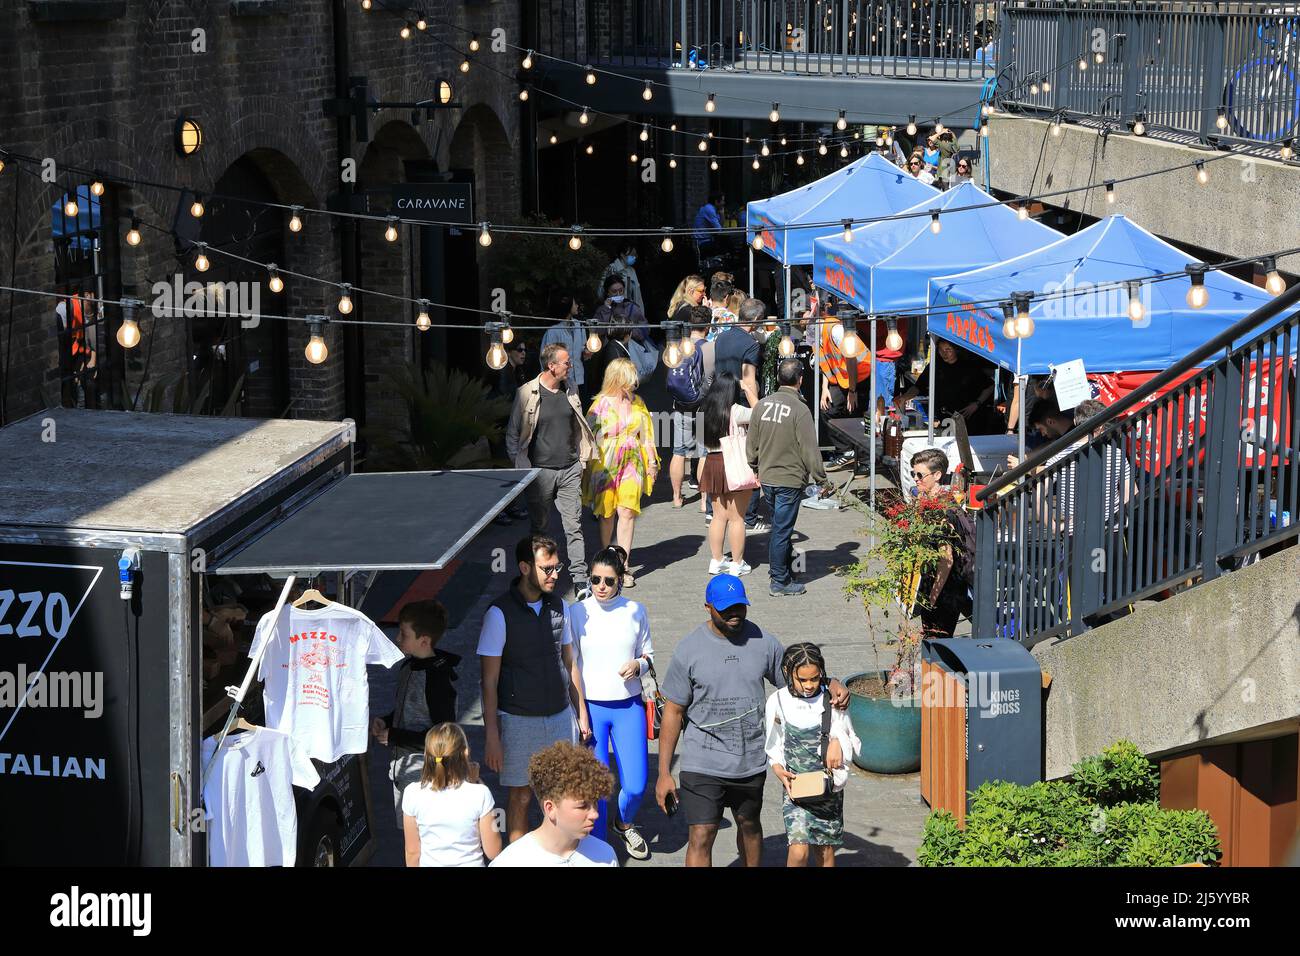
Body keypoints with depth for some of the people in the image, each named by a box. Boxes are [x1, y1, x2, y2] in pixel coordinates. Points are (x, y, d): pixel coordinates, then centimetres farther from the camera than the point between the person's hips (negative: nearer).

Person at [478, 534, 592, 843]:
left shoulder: (558, 606, 2)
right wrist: (492, 737, -13)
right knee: (521, 796, 6)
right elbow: (489, 681, -11)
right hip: (519, 721, -4)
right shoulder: (500, 613, -13)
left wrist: (581, 714, 14)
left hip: (560, 716, 4)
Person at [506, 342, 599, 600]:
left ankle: (580, 579, -4)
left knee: (574, 527, -3)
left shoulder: (570, 390, 8)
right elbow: (512, 434, -2)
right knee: (538, 528, 9)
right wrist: (522, 468, -7)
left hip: (570, 470, 3)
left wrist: (583, 458, 13)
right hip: (541, 471, -3)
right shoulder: (527, 394, -8)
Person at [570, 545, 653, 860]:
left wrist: (638, 665, -11)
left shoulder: (635, 612, 0)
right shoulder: (578, 613, -5)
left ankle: (625, 824, 35)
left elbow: (648, 654, 13)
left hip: (628, 707, 2)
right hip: (589, 706, -2)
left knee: (635, 785, 1)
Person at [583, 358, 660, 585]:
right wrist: (589, 468, -5)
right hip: (606, 464, -2)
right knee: (607, 513, 5)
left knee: (627, 512, -9)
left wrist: (652, 462, 14)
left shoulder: (637, 402, 8)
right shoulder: (602, 403, -4)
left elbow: (646, 434, 15)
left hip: (632, 463, 2)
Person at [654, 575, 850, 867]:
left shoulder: (763, 643, -1)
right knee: (700, 838, -8)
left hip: (752, 762, 3)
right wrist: (664, 773, -7)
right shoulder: (689, 650, -9)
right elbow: (673, 712, -5)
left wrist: (831, 686, -12)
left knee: (749, 826, 22)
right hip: (703, 764, -3)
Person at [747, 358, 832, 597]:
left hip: (766, 478, 6)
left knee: (780, 526, 21)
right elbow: (810, 450, -15)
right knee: (782, 530, 1)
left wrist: (755, 469, 25)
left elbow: (751, 443, 10)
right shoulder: (800, 410, -17)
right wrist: (822, 480, -7)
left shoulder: (762, 405, 1)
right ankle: (780, 581, 8)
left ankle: (783, 570, 31)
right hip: (790, 480, -6)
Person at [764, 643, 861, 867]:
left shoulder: (832, 700, -3)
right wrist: (779, 770, -11)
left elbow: (851, 739, 9)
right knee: (799, 851, -16)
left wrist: (838, 742, -13)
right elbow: (773, 747, 7)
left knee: (825, 851, 10)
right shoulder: (778, 702, -5)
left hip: (828, 787, 2)